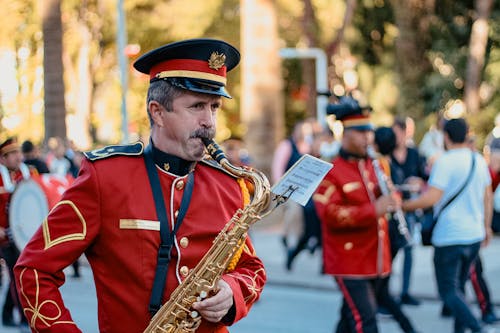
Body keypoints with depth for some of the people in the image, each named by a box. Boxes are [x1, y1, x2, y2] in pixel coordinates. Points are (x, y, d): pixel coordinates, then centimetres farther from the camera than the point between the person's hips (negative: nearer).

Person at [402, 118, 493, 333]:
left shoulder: (445, 162, -15)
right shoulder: (479, 161, 7)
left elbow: (432, 198, -23)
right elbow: (487, 197, 14)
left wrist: (403, 205, -14)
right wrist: (486, 226, 24)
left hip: (449, 237, -7)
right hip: (474, 235, 7)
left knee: (448, 291, -3)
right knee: (459, 287, 20)